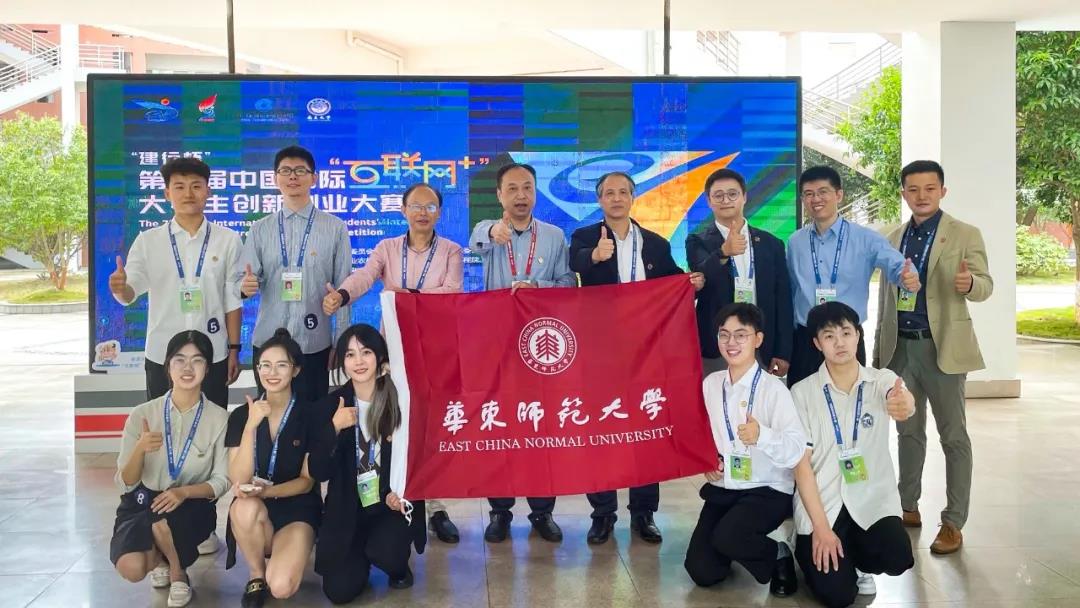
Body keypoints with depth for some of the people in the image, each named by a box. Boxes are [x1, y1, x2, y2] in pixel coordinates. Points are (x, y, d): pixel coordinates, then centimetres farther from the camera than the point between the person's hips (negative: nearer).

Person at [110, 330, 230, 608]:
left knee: (162, 520, -36)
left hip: (192, 506, -1)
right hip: (142, 502, 1)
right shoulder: (142, 414, -7)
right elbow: (125, 483, -5)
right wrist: (140, 449, -26)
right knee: (131, 569, -26)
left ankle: (178, 572, -2)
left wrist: (183, 492, -24)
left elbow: (221, 480, -5)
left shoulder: (219, 418, -8)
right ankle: (159, 557, 13)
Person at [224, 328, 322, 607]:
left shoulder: (310, 415, -6)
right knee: (245, 507, -36)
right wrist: (251, 425, -23)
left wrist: (267, 491, -22)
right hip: (254, 511, 2)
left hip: (297, 509, -2)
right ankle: (256, 575, -8)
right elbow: (239, 479, -12)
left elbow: (307, 481, -4)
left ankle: (288, 552, 9)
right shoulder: (241, 415, -1)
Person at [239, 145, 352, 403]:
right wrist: (246, 286, -20)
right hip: (267, 342, 2)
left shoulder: (335, 228, 1)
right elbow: (244, 279, 5)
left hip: (314, 344, -2)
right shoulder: (260, 229, 7)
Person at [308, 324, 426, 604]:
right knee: (339, 591, -9)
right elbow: (318, 472, -9)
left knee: (385, 552, -31)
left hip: (392, 505, -2)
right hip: (347, 510, 2)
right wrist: (335, 428, -23)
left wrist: (401, 493, -17)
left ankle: (399, 566, 8)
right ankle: (361, 556, 26)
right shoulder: (332, 404, -4)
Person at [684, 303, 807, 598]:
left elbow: (797, 451, -23)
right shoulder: (710, 384, 1)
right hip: (721, 489, 5)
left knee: (727, 537, -32)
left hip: (768, 491, -5)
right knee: (702, 571, -5)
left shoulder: (773, 388, -14)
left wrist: (762, 434, -40)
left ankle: (778, 554, 0)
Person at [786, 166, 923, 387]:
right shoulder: (795, 242, 8)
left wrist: (908, 277, -42)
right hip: (804, 341, 3)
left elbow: (895, 264, -18)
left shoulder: (864, 238, -3)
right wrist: (787, 341, 12)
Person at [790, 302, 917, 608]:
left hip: (873, 500, 1)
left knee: (897, 559, -26)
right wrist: (820, 527, -13)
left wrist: (904, 403, -54)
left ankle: (858, 560, 10)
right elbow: (802, 464, -6)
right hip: (821, 503, -1)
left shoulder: (882, 380, -2)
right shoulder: (802, 392, -4)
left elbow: (902, 399, -28)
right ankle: (809, 549, 21)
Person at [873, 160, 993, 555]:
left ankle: (953, 523, 6)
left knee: (953, 436, 1)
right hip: (900, 348, 5)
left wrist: (969, 282, -35)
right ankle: (908, 508, 24)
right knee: (908, 432, 13)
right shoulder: (894, 239, 11)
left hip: (942, 347, -5)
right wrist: (879, 350, 12)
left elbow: (985, 286, -10)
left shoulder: (965, 234, -3)